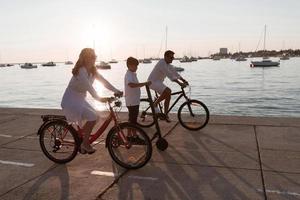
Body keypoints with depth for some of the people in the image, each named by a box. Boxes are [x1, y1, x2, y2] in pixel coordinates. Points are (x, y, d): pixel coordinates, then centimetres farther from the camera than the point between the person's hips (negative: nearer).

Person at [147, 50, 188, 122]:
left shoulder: (168, 64, 8)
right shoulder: (162, 63, -23)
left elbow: (175, 73, 8)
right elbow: (169, 75, -32)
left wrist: (184, 81, -3)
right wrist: (179, 83, -36)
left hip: (159, 82, 10)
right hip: (153, 82, -10)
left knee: (168, 96, -1)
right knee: (167, 91, -29)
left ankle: (165, 115, 8)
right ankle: (155, 104, -13)